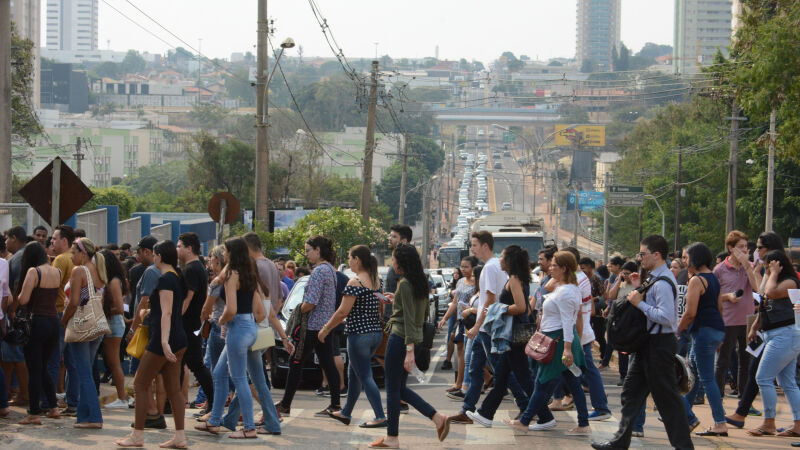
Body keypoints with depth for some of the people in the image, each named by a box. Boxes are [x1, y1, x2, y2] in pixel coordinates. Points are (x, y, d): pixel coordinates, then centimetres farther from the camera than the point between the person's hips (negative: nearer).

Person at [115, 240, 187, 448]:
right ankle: (179, 437, 7)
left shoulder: (165, 279, -15)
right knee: (173, 389, 8)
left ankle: (137, 435, 5)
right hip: (178, 340, 9)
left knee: (140, 384, 1)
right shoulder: (177, 277, 13)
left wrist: (164, 341, -32)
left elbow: (166, 312, -25)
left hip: (162, 340, -9)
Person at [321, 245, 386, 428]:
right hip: (377, 334, 9)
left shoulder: (355, 283, -16)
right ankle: (346, 413, 29)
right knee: (354, 372, 19)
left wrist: (325, 329, -7)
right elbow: (381, 309, 15)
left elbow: (343, 312, -17)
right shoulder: (376, 281, 9)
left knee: (365, 376, -4)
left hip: (359, 335, -9)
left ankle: (380, 417, -7)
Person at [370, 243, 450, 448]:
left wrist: (409, 351, -23)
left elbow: (409, 318, -20)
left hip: (400, 337, -9)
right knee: (400, 388, 15)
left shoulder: (404, 285, -16)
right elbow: (423, 310, 20)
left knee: (393, 389, 1)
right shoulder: (420, 282, 11)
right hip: (415, 338, 9)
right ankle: (438, 417, 7)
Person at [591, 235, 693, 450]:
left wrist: (640, 304, -21)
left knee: (667, 396, -3)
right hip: (649, 343, 11)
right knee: (631, 391, 15)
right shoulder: (654, 279, 11)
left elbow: (666, 317, -28)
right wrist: (638, 291, 9)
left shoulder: (663, 282, -20)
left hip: (659, 344, -11)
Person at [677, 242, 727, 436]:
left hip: (704, 330, -10)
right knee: (692, 374, 18)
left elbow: (690, 313, -19)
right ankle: (686, 415, 25)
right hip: (717, 330, 10)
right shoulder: (713, 278, 15)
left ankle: (720, 424, -8)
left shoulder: (697, 280, -13)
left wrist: (677, 330, -5)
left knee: (707, 378, -7)